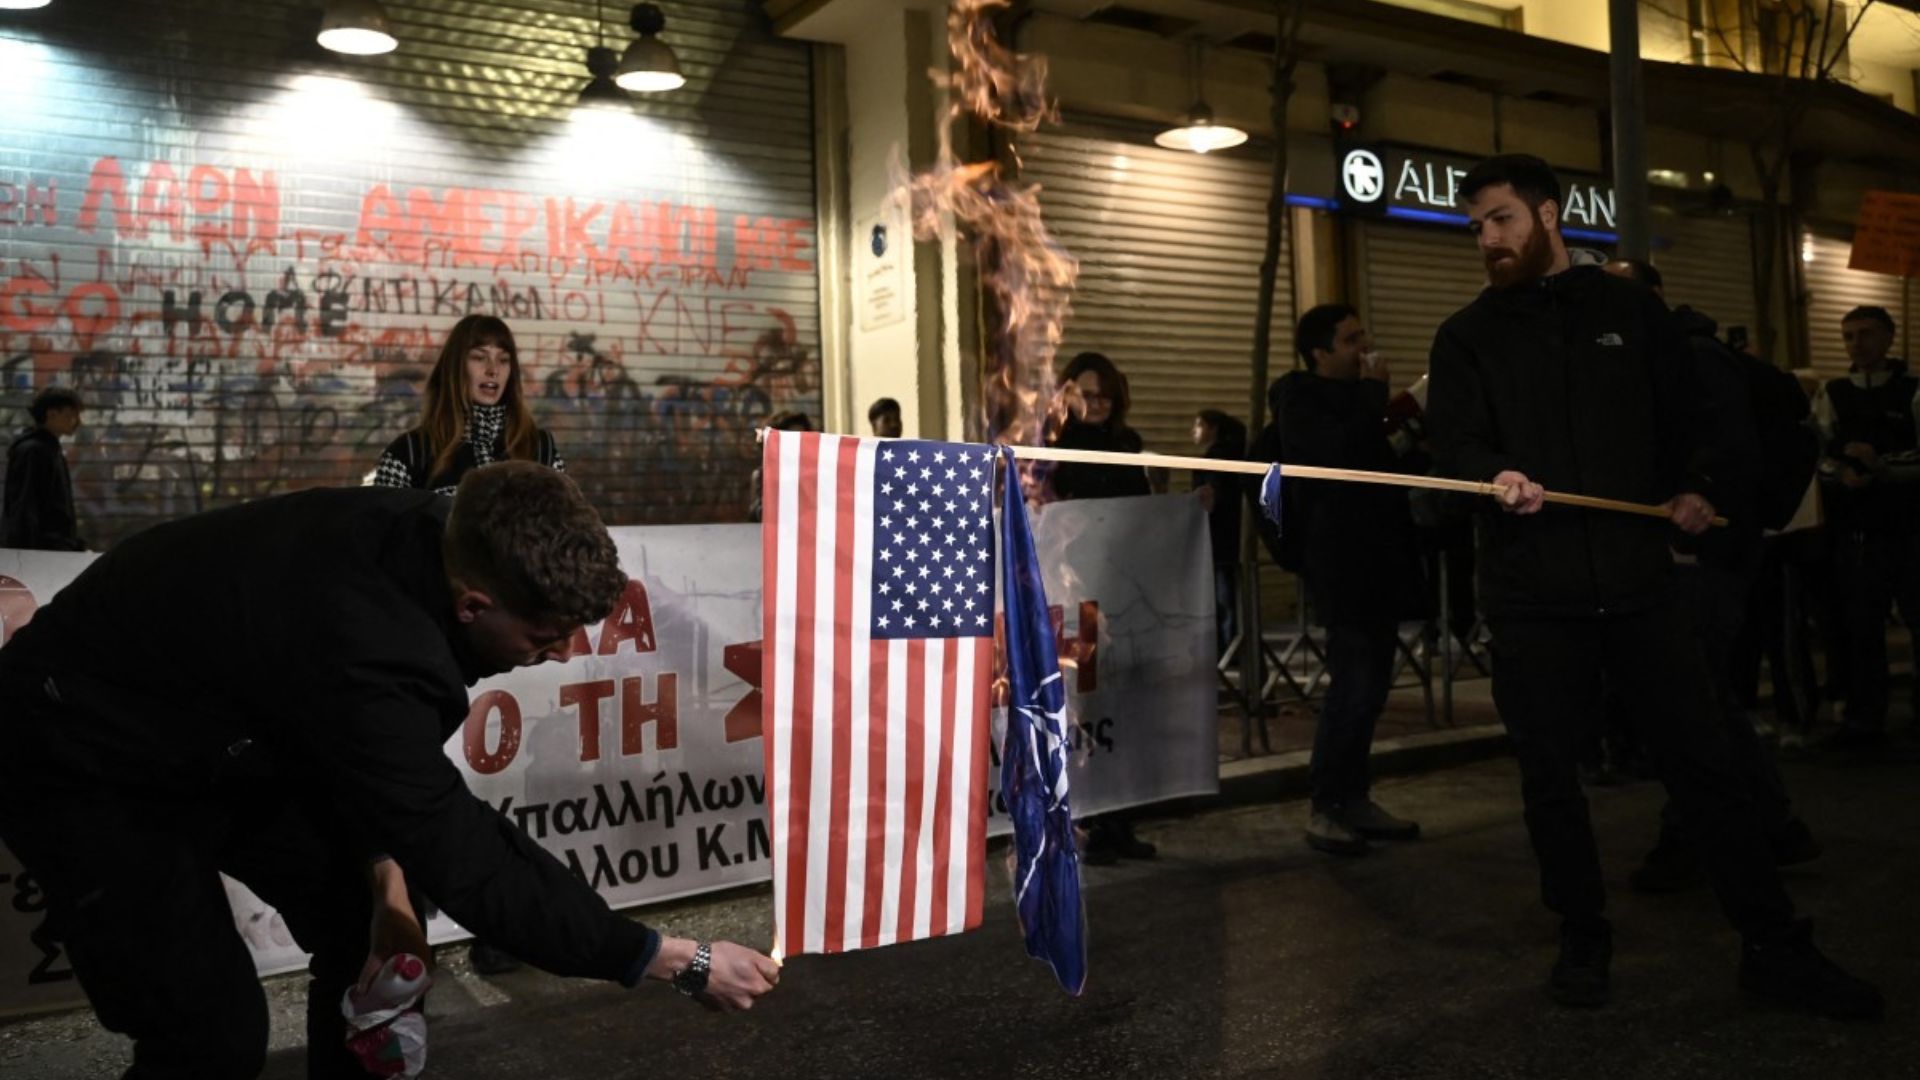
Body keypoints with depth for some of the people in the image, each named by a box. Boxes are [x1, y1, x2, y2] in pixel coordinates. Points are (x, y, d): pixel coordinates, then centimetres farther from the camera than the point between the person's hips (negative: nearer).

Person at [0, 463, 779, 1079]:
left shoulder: (425, 542, -18)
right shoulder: (355, 646, -42)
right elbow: (467, 861, -34)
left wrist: (384, 875, -9)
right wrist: (681, 962, -29)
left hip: (222, 738, 8)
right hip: (82, 761, -7)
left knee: (366, 923, 5)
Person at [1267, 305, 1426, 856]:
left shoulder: (1353, 397, 21)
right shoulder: (1298, 397, -3)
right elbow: (1340, 452, -21)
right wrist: (1374, 393, -9)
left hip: (1377, 563, 9)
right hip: (1342, 567, -9)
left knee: (1367, 686, 8)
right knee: (1354, 686, -13)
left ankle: (1354, 798, 14)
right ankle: (1325, 808, -6)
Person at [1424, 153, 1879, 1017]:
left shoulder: (1631, 311, 12)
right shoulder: (1468, 337, 7)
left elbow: (1683, 415, 20)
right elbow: (1455, 442, -7)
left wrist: (1693, 486, 2)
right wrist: (1495, 478, -27)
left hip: (1637, 580, 1)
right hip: (1531, 593, -1)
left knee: (1701, 760, 3)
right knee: (1549, 773, 5)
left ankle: (1775, 947, 16)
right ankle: (1583, 940, 22)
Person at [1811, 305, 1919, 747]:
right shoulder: (1831, 395, 9)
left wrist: (1879, 464, -21)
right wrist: (1843, 474, -16)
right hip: (1854, 529, 2)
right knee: (1860, 626, 8)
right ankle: (1865, 717, 17)